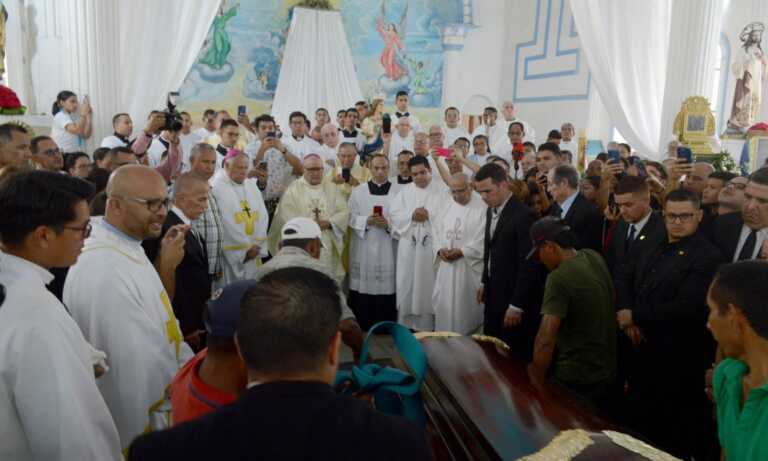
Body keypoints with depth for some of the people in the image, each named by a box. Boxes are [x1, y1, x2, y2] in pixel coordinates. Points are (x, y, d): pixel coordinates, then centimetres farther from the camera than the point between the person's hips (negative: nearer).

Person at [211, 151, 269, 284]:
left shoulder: (251, 185, 12)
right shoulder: (218, 187, -9)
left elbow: (263, 216, 6)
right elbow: (226, 224, -14)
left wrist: (257, 245, -5)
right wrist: (246, 248, -11)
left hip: (253, 251, 6)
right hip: (231, 254, -6)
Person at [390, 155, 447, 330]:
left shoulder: (442, 190, 1)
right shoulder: (404, 191, 10)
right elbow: (394, 215, 2)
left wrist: (429, 216, -15)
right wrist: (412, 216, -12)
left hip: (432, 246, -3)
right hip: (409, 246, 3)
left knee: (429, 286, 2)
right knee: (407, 286, 6)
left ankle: (428, 326, 12)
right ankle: (406, 325, 16)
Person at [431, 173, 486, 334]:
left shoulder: (482, 208, -10)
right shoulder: (446, 207, 10)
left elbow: (483, 240, -15)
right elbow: (436, 231, 11)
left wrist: (462, 252, -18)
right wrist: (439, 249, -8)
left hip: (470, 268, -5)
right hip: (447, 267, 5)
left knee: (467, 307, 2)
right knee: (444, 304, 10)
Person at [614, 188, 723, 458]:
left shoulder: (708, 257, -15)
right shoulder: (653, 246, 9)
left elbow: (685, 309, -23)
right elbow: (624, 277, 10)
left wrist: (634, 315, -15)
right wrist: (625, 312, -9)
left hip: (678, 360, -6)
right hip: (642, 350, 7)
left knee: (673, 438, 12)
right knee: (637, 421, 21)